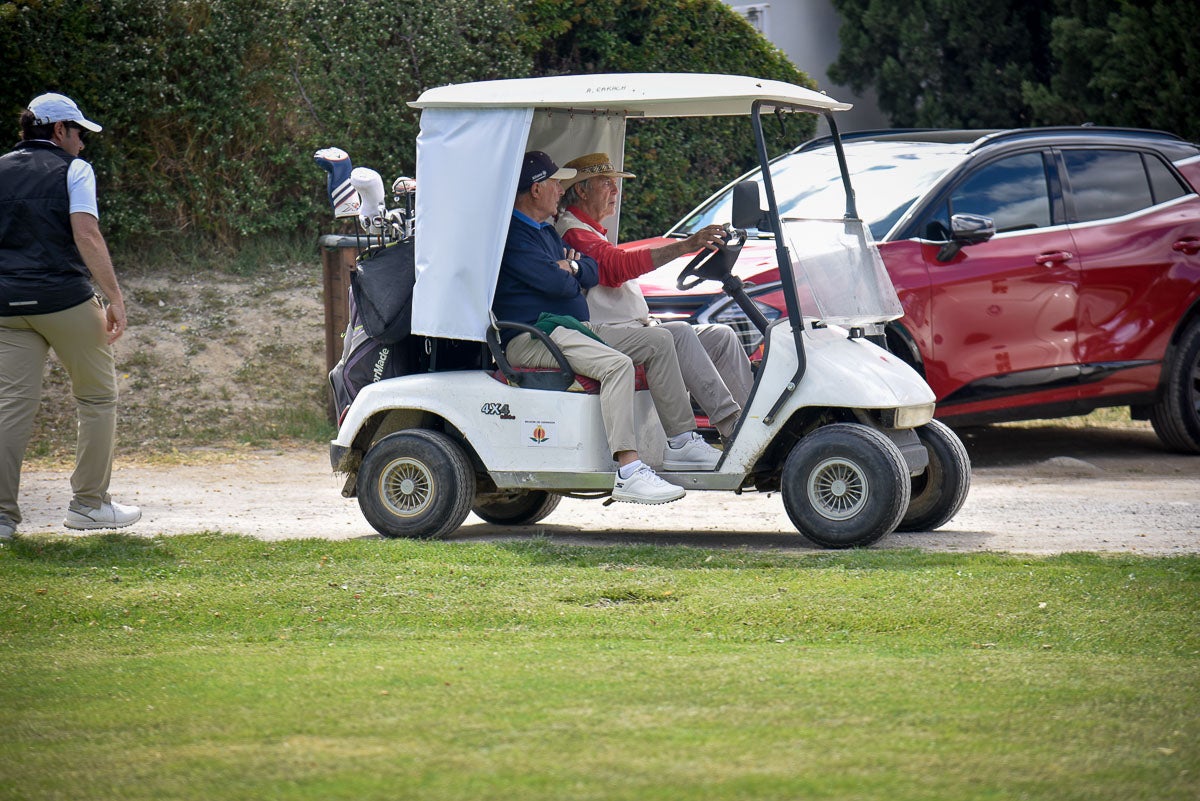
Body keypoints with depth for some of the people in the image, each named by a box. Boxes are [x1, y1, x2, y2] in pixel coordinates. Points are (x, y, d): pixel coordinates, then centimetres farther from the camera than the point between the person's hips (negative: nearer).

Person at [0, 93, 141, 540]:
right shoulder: (72, 169, -1)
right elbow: (86, 236, -12)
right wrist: (115, 297, -13)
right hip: (65, 300, -4)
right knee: (97, 398, 10)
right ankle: (89, 503, 10)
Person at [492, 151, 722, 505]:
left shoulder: (545, 230, 24)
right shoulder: (513, 233, -11)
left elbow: (592, 273, 21)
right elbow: (556, 284, -21)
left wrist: (571, 267, -3)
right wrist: (566, 275, 3)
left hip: (572, 329, 11)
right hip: (532, 338, -11)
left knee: (658, 343, 7)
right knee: (617, 364, -32)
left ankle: (682, 443, 6)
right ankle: (628, 473, -39)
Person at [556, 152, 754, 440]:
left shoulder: (592, 231, 27)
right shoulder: (571, 231, -10)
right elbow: (620, 265, -25)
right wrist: (684, 247, -32)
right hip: (603, 336, -11)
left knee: (721, 336, 1)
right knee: (678, 334, -31)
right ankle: (729, 423, -32)